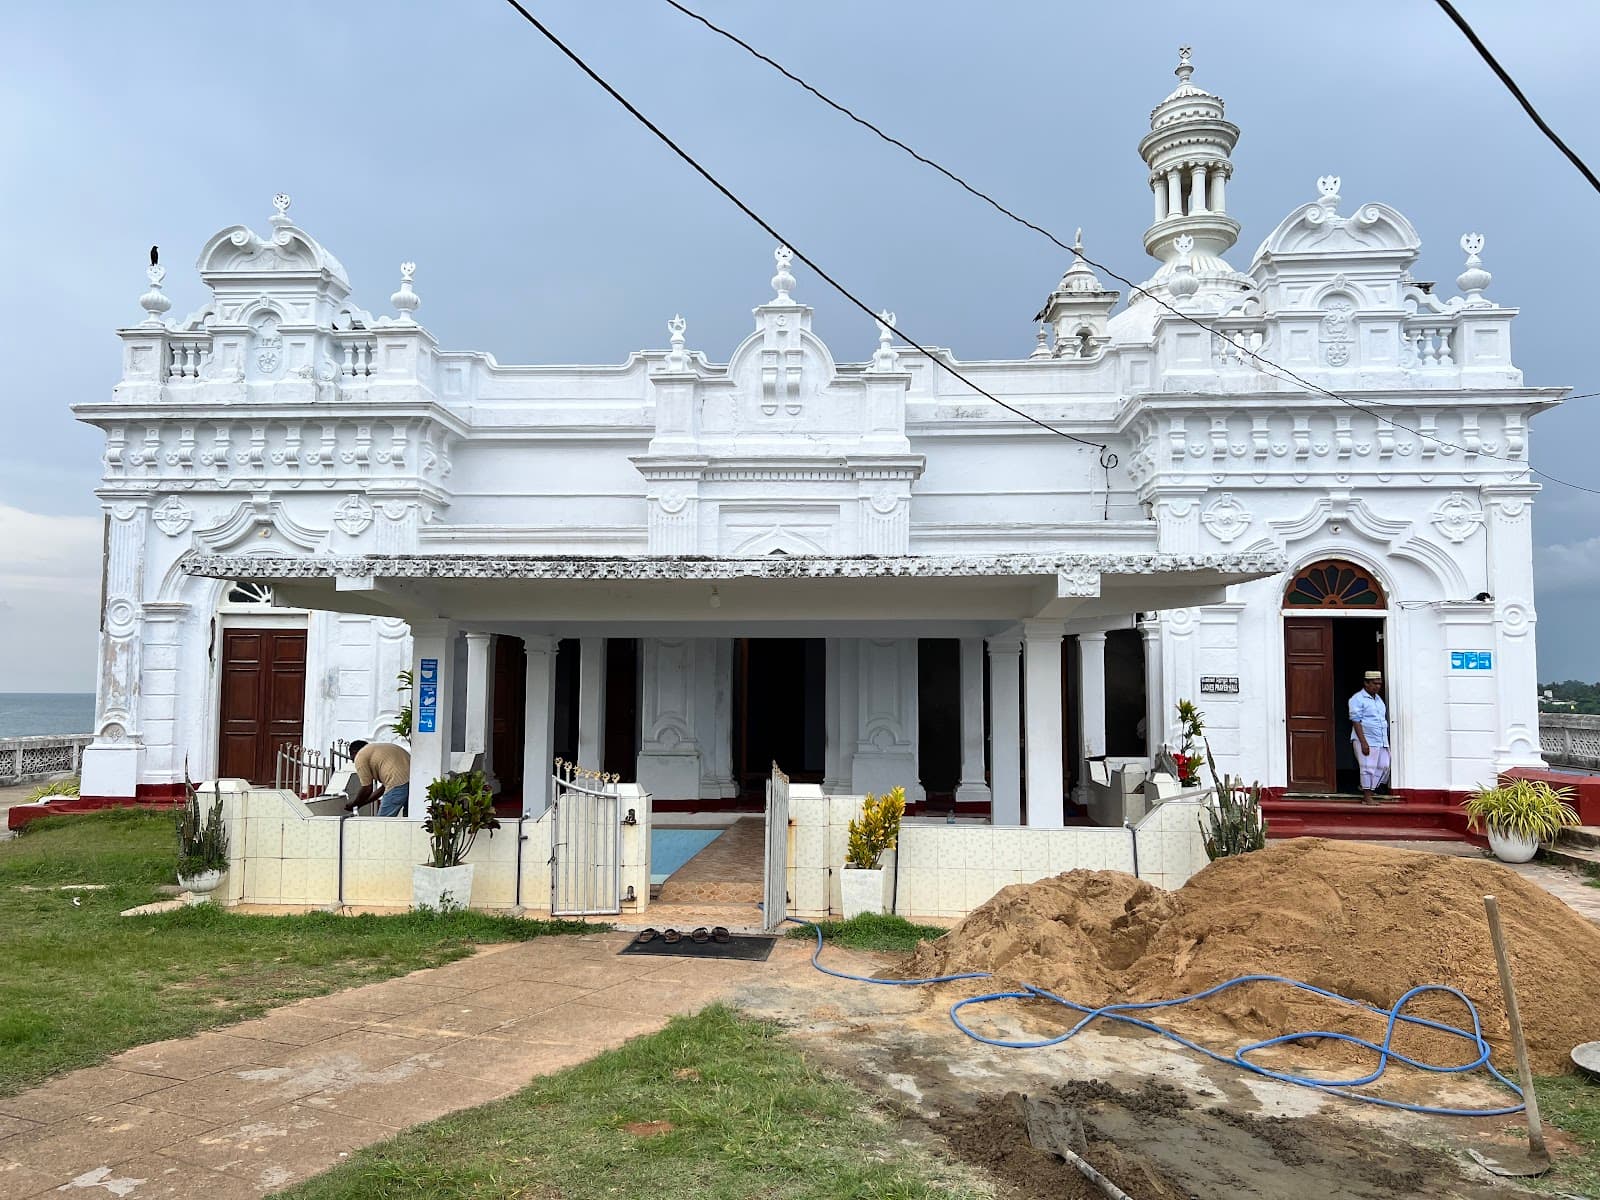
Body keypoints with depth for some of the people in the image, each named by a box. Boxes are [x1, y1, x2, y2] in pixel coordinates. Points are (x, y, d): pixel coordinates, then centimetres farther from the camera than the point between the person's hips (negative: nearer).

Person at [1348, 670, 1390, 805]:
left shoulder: (1378, 699, 17)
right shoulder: (1357, 699, -7)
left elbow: (1383, 720, 23)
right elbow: (1356, 721, -14)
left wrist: (1386, 741, 19)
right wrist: (1363, 742, -20)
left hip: (1382, 742, 8)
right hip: (1366, 741, -8)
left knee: (1384, 767, 4)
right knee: (1368, 768, -6)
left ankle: (1366, 788, 19)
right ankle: (1367, 797, 2)